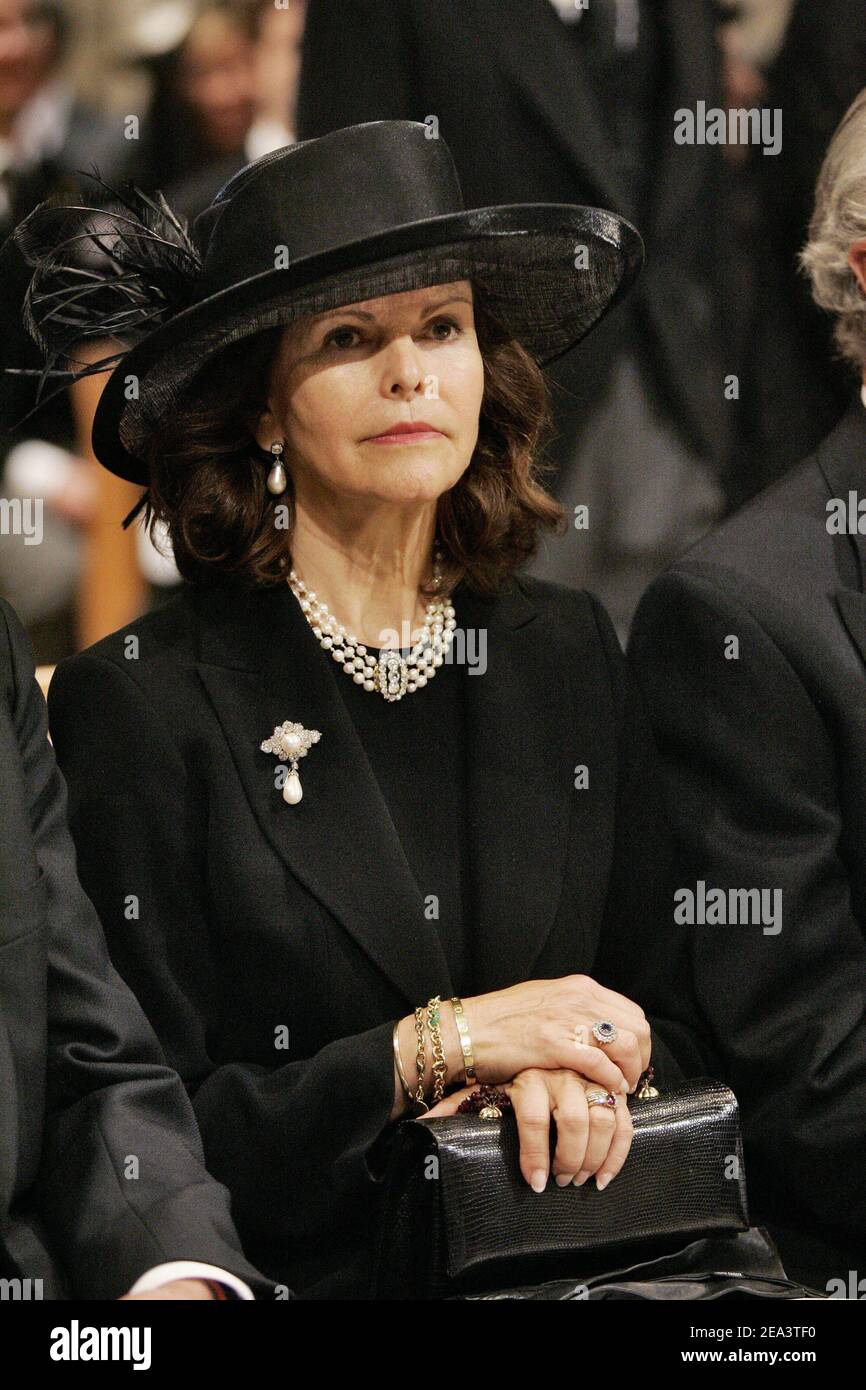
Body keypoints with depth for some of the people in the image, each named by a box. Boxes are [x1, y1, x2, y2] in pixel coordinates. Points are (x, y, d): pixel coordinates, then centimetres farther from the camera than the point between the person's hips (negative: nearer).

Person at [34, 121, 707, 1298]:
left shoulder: (570, 657, 8)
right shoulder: (137, 701, -6)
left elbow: (664, 1016, 13)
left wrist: (571, 1068, -9)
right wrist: (441, 1046, -14)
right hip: (290, 1286, -2)